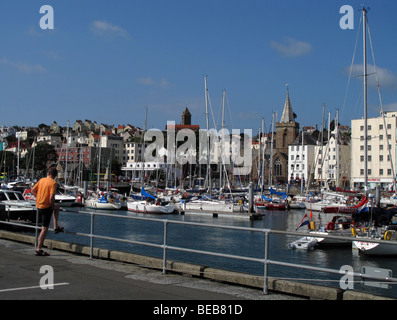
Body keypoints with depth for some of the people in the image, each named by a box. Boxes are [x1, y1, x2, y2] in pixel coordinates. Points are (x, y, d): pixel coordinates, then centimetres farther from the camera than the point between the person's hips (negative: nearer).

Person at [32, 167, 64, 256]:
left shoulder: (41, 180, 6)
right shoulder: (53, 183, -14)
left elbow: (33, 190, 12)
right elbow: (51, 197, -22)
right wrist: (52, 206, -7)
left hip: (38, 205, 8)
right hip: (46, 206, -8)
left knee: (57, 206, 32)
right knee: (44, 229, -1)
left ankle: (56, 227, 30)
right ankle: (38, 250, 0)